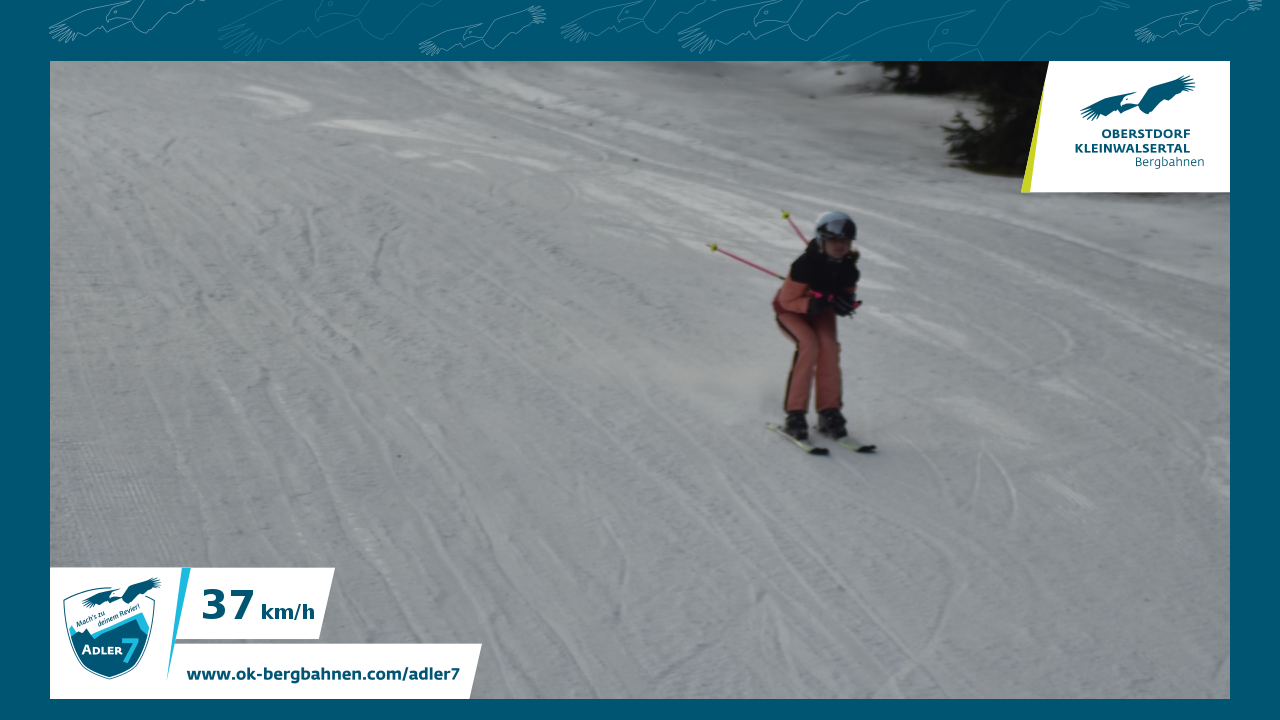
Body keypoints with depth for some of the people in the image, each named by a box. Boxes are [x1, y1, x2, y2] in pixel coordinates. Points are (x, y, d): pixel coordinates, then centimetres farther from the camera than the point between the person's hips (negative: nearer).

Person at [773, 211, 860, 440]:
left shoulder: (848, 268, -17)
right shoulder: (805, 265, -33)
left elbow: (847, 292, 4)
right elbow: (787, 299, -23)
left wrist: (847, 301, -20)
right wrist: (811, 304, -40)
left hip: (821, 311, 5)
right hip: (791, 310, -4)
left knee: (829, 346, -21)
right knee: (809, 344, -28)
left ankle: (829, 412, -10)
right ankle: (795, 413, -22)